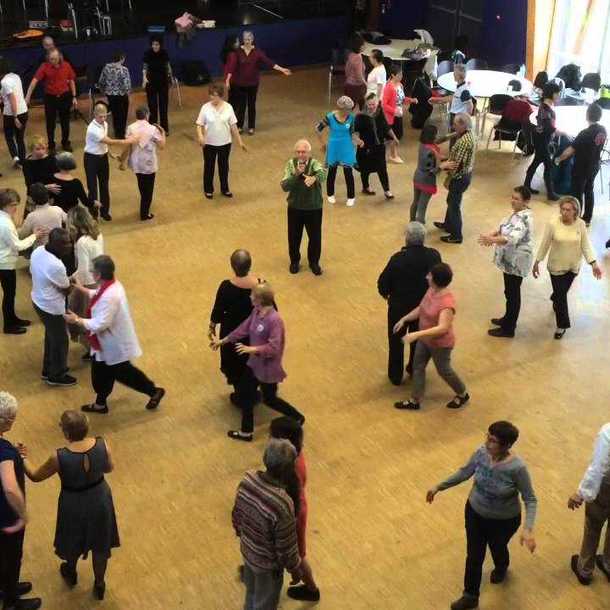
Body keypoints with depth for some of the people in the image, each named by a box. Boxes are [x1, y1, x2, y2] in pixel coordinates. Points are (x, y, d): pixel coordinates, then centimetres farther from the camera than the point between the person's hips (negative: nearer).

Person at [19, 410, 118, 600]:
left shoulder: (59, 457, -31)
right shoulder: (102, 445, -23)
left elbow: (35, 476, -12)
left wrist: (24, 458, 4)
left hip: (74, 505, -2)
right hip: (100, 501, 2)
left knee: (73, 541, 30)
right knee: (100, 544, 25)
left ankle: (71, 574, 58)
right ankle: (99, 585, 44)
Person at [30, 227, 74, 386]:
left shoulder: (37, 251, -9)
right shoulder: (56, 265, -35)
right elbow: (66, 290, -19)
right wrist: (71, 281, 3)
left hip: (38, 300, 9)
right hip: (52, 307, -9)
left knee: (51, 336, 27)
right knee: (60, 341, 14)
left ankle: (48, 370, 44)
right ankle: (57, 376, 33)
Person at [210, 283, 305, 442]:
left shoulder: (274, 320, -30)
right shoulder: (256, 312, -5)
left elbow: (273, 348, -32)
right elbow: (243, 329, 6)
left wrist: (252, 349, -39)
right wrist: (222, 341, 10)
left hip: (268, 367, -8)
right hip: (255, 363, 8)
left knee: (269, 399, 11)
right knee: (244, 394, 16)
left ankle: (297, 418, 35)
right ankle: (246, 432, 33)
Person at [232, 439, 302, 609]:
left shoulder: (247, 479, -20)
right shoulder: (282, 504, -40)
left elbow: (236, 514, -1)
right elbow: (286, 546, -25)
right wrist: (295, 569, -6)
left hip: (247, 550, 6)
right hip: (268, 562, -6)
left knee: (251, 591, 33)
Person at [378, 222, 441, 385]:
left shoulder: (398, 258, -28)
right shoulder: (434, 255, -17)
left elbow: (383, 283, -18)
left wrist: (386, 294, 4)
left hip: (399, 306, -3)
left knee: (396, 342, 18)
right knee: (419, 339, 25)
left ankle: (395, 376, 32)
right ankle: (414, 370, 43)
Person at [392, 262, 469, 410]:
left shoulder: (447, 302, -35)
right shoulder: (432, 290, -9)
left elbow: (442, 328, -41)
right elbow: (421, 309, 8)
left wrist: (416, 334, -45)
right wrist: (404, 319, 2)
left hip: (440, 344, -8)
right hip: (425, 339, 8)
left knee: (444, 371, 15)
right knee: (417, 366, 17)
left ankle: (463, 395, 42)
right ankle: (415, 401, 34)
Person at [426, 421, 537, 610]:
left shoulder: (517, 468, -34)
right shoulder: (481, 452, -20)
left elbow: (530, 500, -22)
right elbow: (465, 472, -2)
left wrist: (528, 529, -34)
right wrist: (439, 487, 4)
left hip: (503, 521, -3)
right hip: (475, 512, 3)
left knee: (497, 548, 27)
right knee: (473, 555, 16)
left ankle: (501, 568, 64)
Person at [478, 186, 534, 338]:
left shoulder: (524, 219, -26)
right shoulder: (517, 213, 5)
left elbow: (512, 238, -41)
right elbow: (505, 227, 16)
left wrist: (492, 239, -51)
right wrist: (492, 234, -3)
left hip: (516, 262, -10)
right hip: (510, 260, 10)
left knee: (512, 293, 3)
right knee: (510, 291, 23)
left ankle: (508, 329, 15)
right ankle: (508, 319, 40)